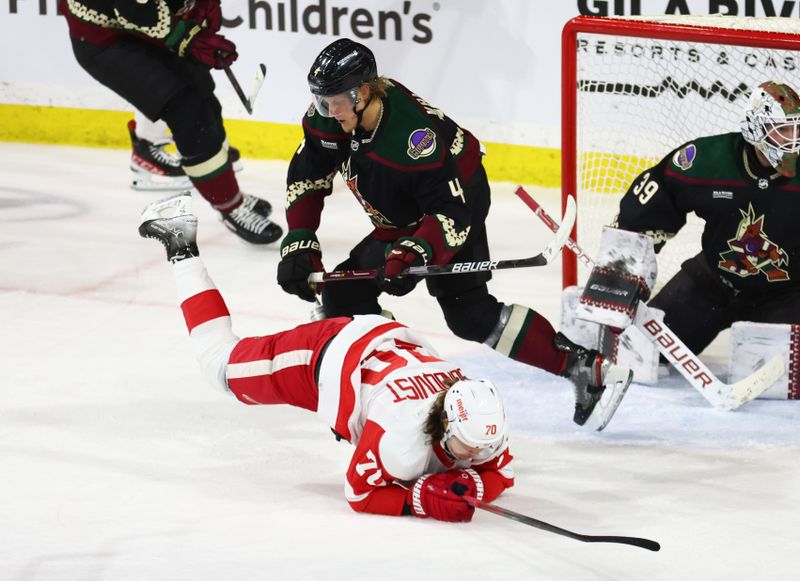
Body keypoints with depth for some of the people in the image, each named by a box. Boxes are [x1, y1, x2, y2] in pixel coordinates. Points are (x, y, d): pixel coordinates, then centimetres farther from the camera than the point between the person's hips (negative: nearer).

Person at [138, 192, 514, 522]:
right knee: (225, 364, 17)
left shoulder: (482, 425, -26)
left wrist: (468, 485, -31)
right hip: (326, 354, -5)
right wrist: (423, 499, -41)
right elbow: (360, 494, -29)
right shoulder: (401, 433, -41)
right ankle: (182, 249, 23)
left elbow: (500, 474, -10)